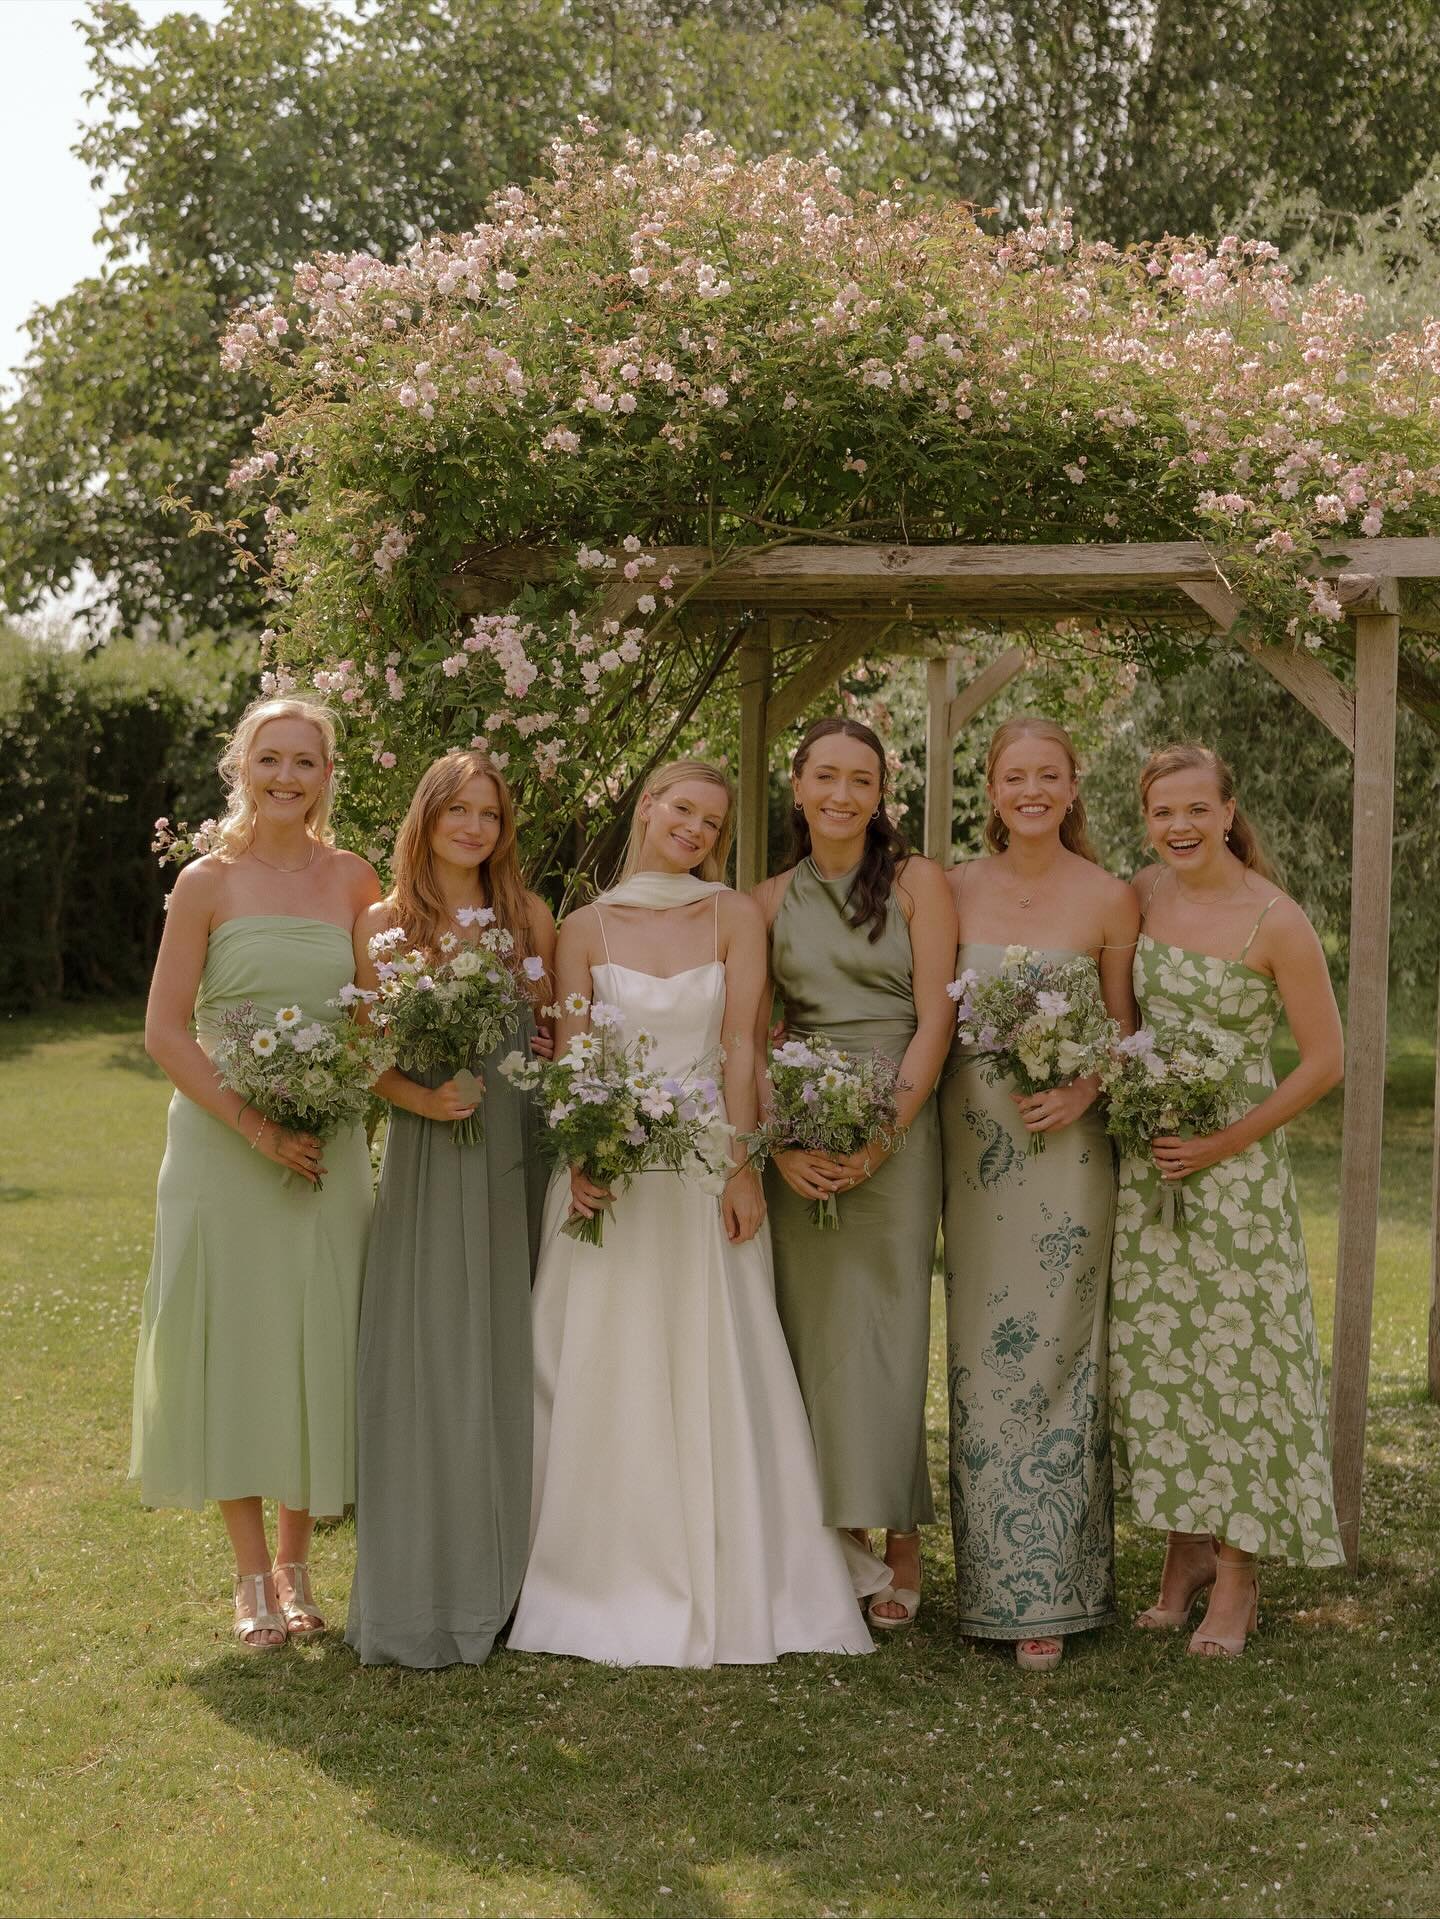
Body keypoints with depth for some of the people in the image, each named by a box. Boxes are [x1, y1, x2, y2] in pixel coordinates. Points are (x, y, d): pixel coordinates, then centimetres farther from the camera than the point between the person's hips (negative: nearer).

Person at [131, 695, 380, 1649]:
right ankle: (252, 1572, 15)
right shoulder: (208, 882, -3)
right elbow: (166, 1031, -5)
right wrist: (252, 1122, -14)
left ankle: (296, 1560, 21)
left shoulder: (353, 880, 4)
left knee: (318, 1347, 5)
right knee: (232, 1346, 3)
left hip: (327, 1148, 2)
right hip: (222, 1146, -2)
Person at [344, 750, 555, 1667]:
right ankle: (427, 1588, 7)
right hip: (428, 1154, -2)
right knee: (427, 1358, -2)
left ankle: (506, 1574, 19)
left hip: (517, 1153, 2)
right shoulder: (384, 923, 0)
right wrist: (422, 1099, -17)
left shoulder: (530, 916, 7)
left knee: (508, 1352, 7)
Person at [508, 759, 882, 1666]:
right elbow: (569, 1056, 1)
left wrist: (741, 1166, -10)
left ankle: (729, 1587, 11)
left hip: (706, 1170, -1)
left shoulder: (734, 916, 2)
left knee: (715, 1375, 1)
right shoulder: (586, 927, 5)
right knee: (604, 1377, 2)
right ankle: (613, 1583, 13)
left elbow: (741, 1047, -3)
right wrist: (578, 1160, -13)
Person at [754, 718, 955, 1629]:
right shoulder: (770, 900, 10)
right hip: (798, 1136, 3)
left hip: (895, 1123, -3)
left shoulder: (917, 882, 1)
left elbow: (935, 1019, -5)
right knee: (810, 1330, 3)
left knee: (881, 1329, -5)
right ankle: (838, 1537, 11)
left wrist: (880, 1138, -13)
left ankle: (901, 1543, 2)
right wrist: (779, 1143, -8)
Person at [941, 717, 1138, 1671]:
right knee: (979, 1361, 5)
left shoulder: (1109, 899, -1)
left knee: (1055, 1359, -3)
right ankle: (988, 1577, 16)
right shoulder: (955, 890, 6)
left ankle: (1047, 1592, 6)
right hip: (972, 1140, 3)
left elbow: (1126, 1030, 4)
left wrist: (1082, 1089, -13)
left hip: (1068, 1146, -2)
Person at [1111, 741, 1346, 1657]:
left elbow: (1326, 1060, -9)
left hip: (1234, 1162, -5)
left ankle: (1237, 1577, 11)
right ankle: (1186, 1551, 21)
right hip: (1146, 1159, 5)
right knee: (1155, 1351, 7)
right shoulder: (1145, 892, 3)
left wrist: (1224, 1143, -13)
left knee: (1237, 1353, 0)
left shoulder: (1275, 919, -12)